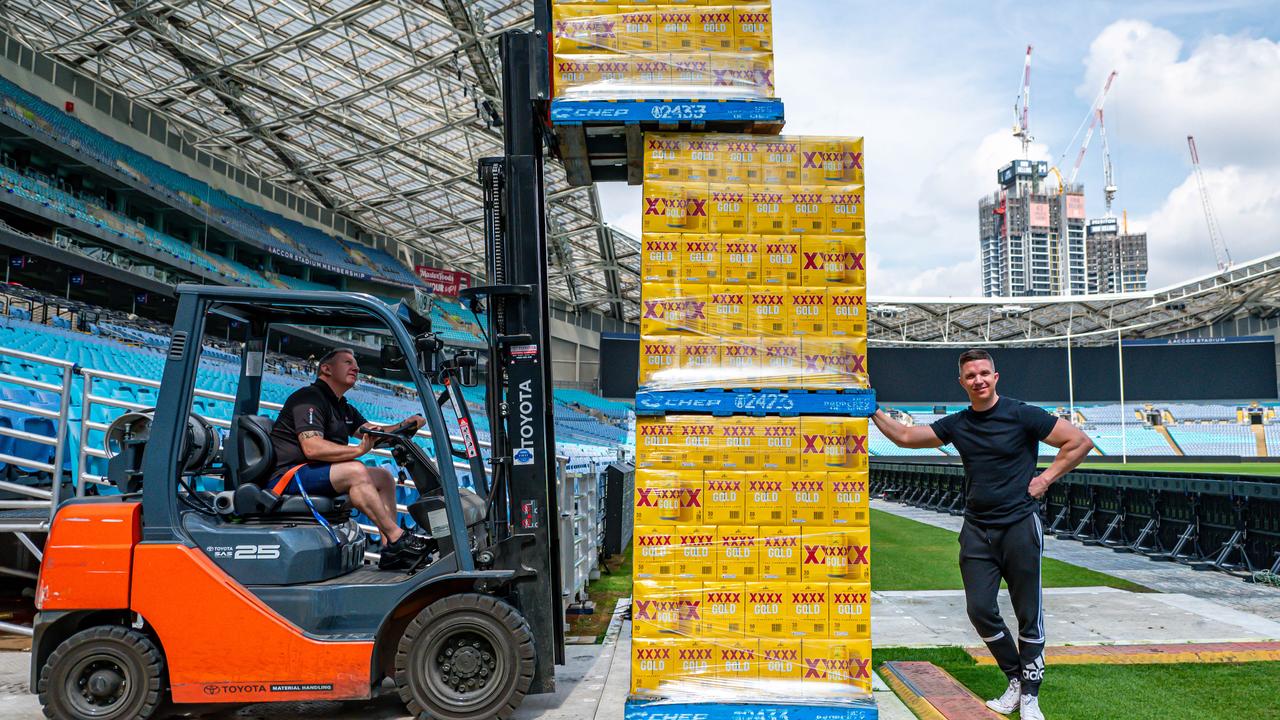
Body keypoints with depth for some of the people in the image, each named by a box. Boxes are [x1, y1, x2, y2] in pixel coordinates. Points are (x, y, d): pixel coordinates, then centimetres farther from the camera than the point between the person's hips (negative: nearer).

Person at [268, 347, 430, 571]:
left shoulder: (344, 409, 21)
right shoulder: (309, 398, -11)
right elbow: (312, 448, -25)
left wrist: (406, 426, -7)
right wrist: (359, 450, -34)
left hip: (315, 473, 10)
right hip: (287, 475, -10)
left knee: (383, 477, 1)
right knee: (355, 471, -30)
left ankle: (391, 552, -11)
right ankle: (397, 537, -27)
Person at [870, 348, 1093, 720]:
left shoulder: (1022, 415, -7)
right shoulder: (957, 424, 8)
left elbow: (1080, 442, -4)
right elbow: (904, 436, 12)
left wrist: (1046, 477, -7)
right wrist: (873, 411, 4)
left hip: (1019, 526, -4)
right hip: (977, 531, 5)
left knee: (1029, 615, 2)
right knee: (980, 610, 2)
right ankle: (1016, 680, 21)